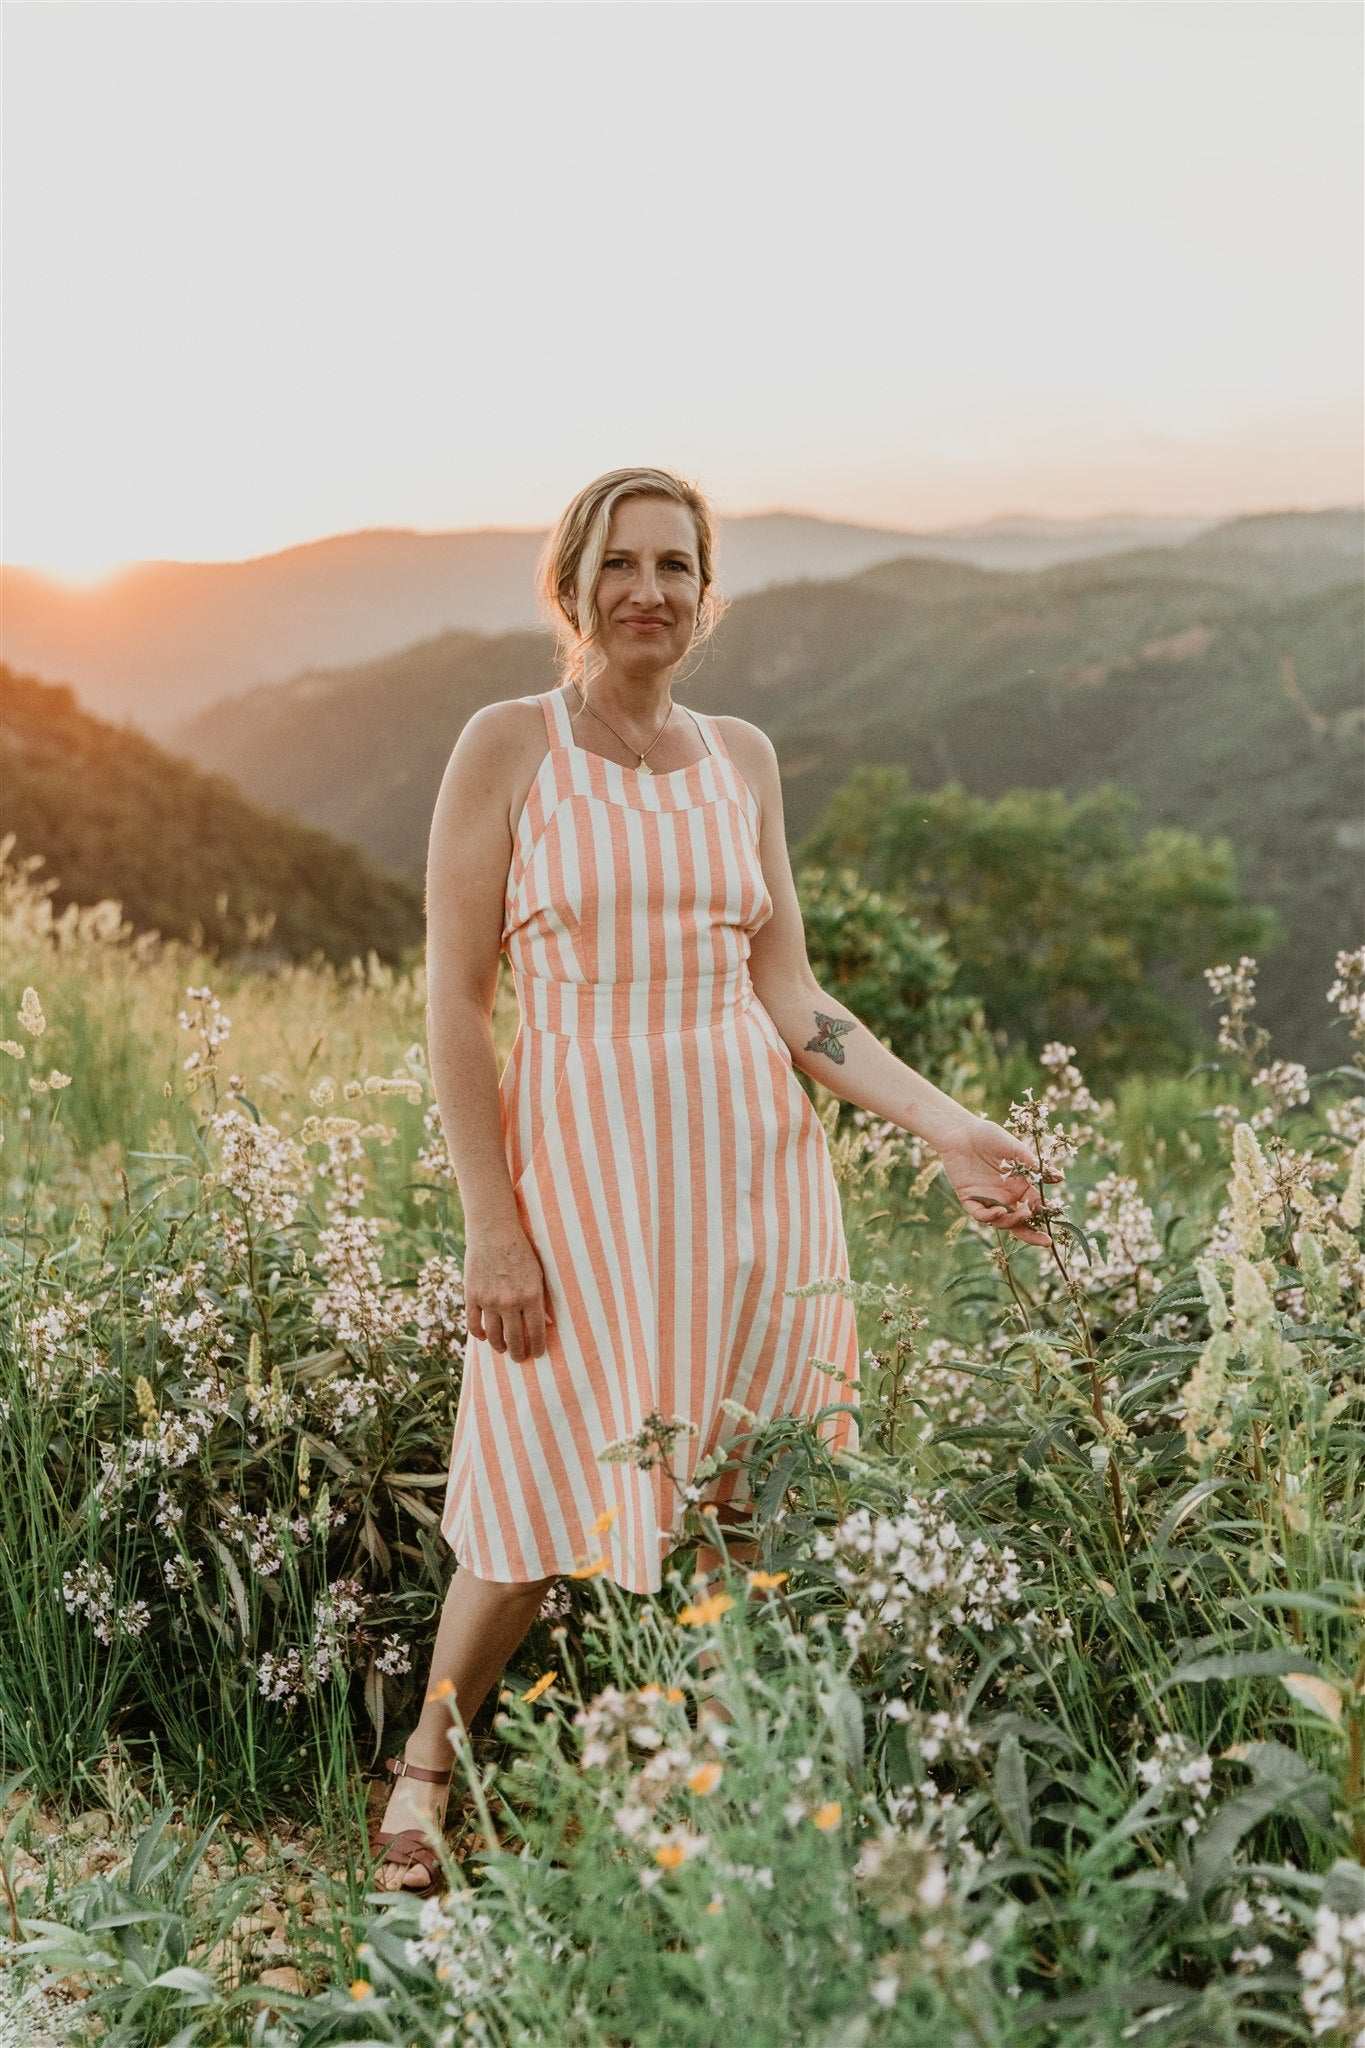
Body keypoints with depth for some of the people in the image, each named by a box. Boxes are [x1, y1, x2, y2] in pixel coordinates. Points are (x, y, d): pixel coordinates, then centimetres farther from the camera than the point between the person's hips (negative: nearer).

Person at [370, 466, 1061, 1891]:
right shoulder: (508, 745, -3)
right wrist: (490, 1224, -11)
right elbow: (454, 1001, -5)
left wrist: (945, 1126, -1)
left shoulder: (741, 758, 9)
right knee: (551, 1508, 3)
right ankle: (424, 1765, 29)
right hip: (580, 1159, -4)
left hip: (752, 1161, 4)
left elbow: (786, 995, 9)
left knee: (748, 1505, 7)